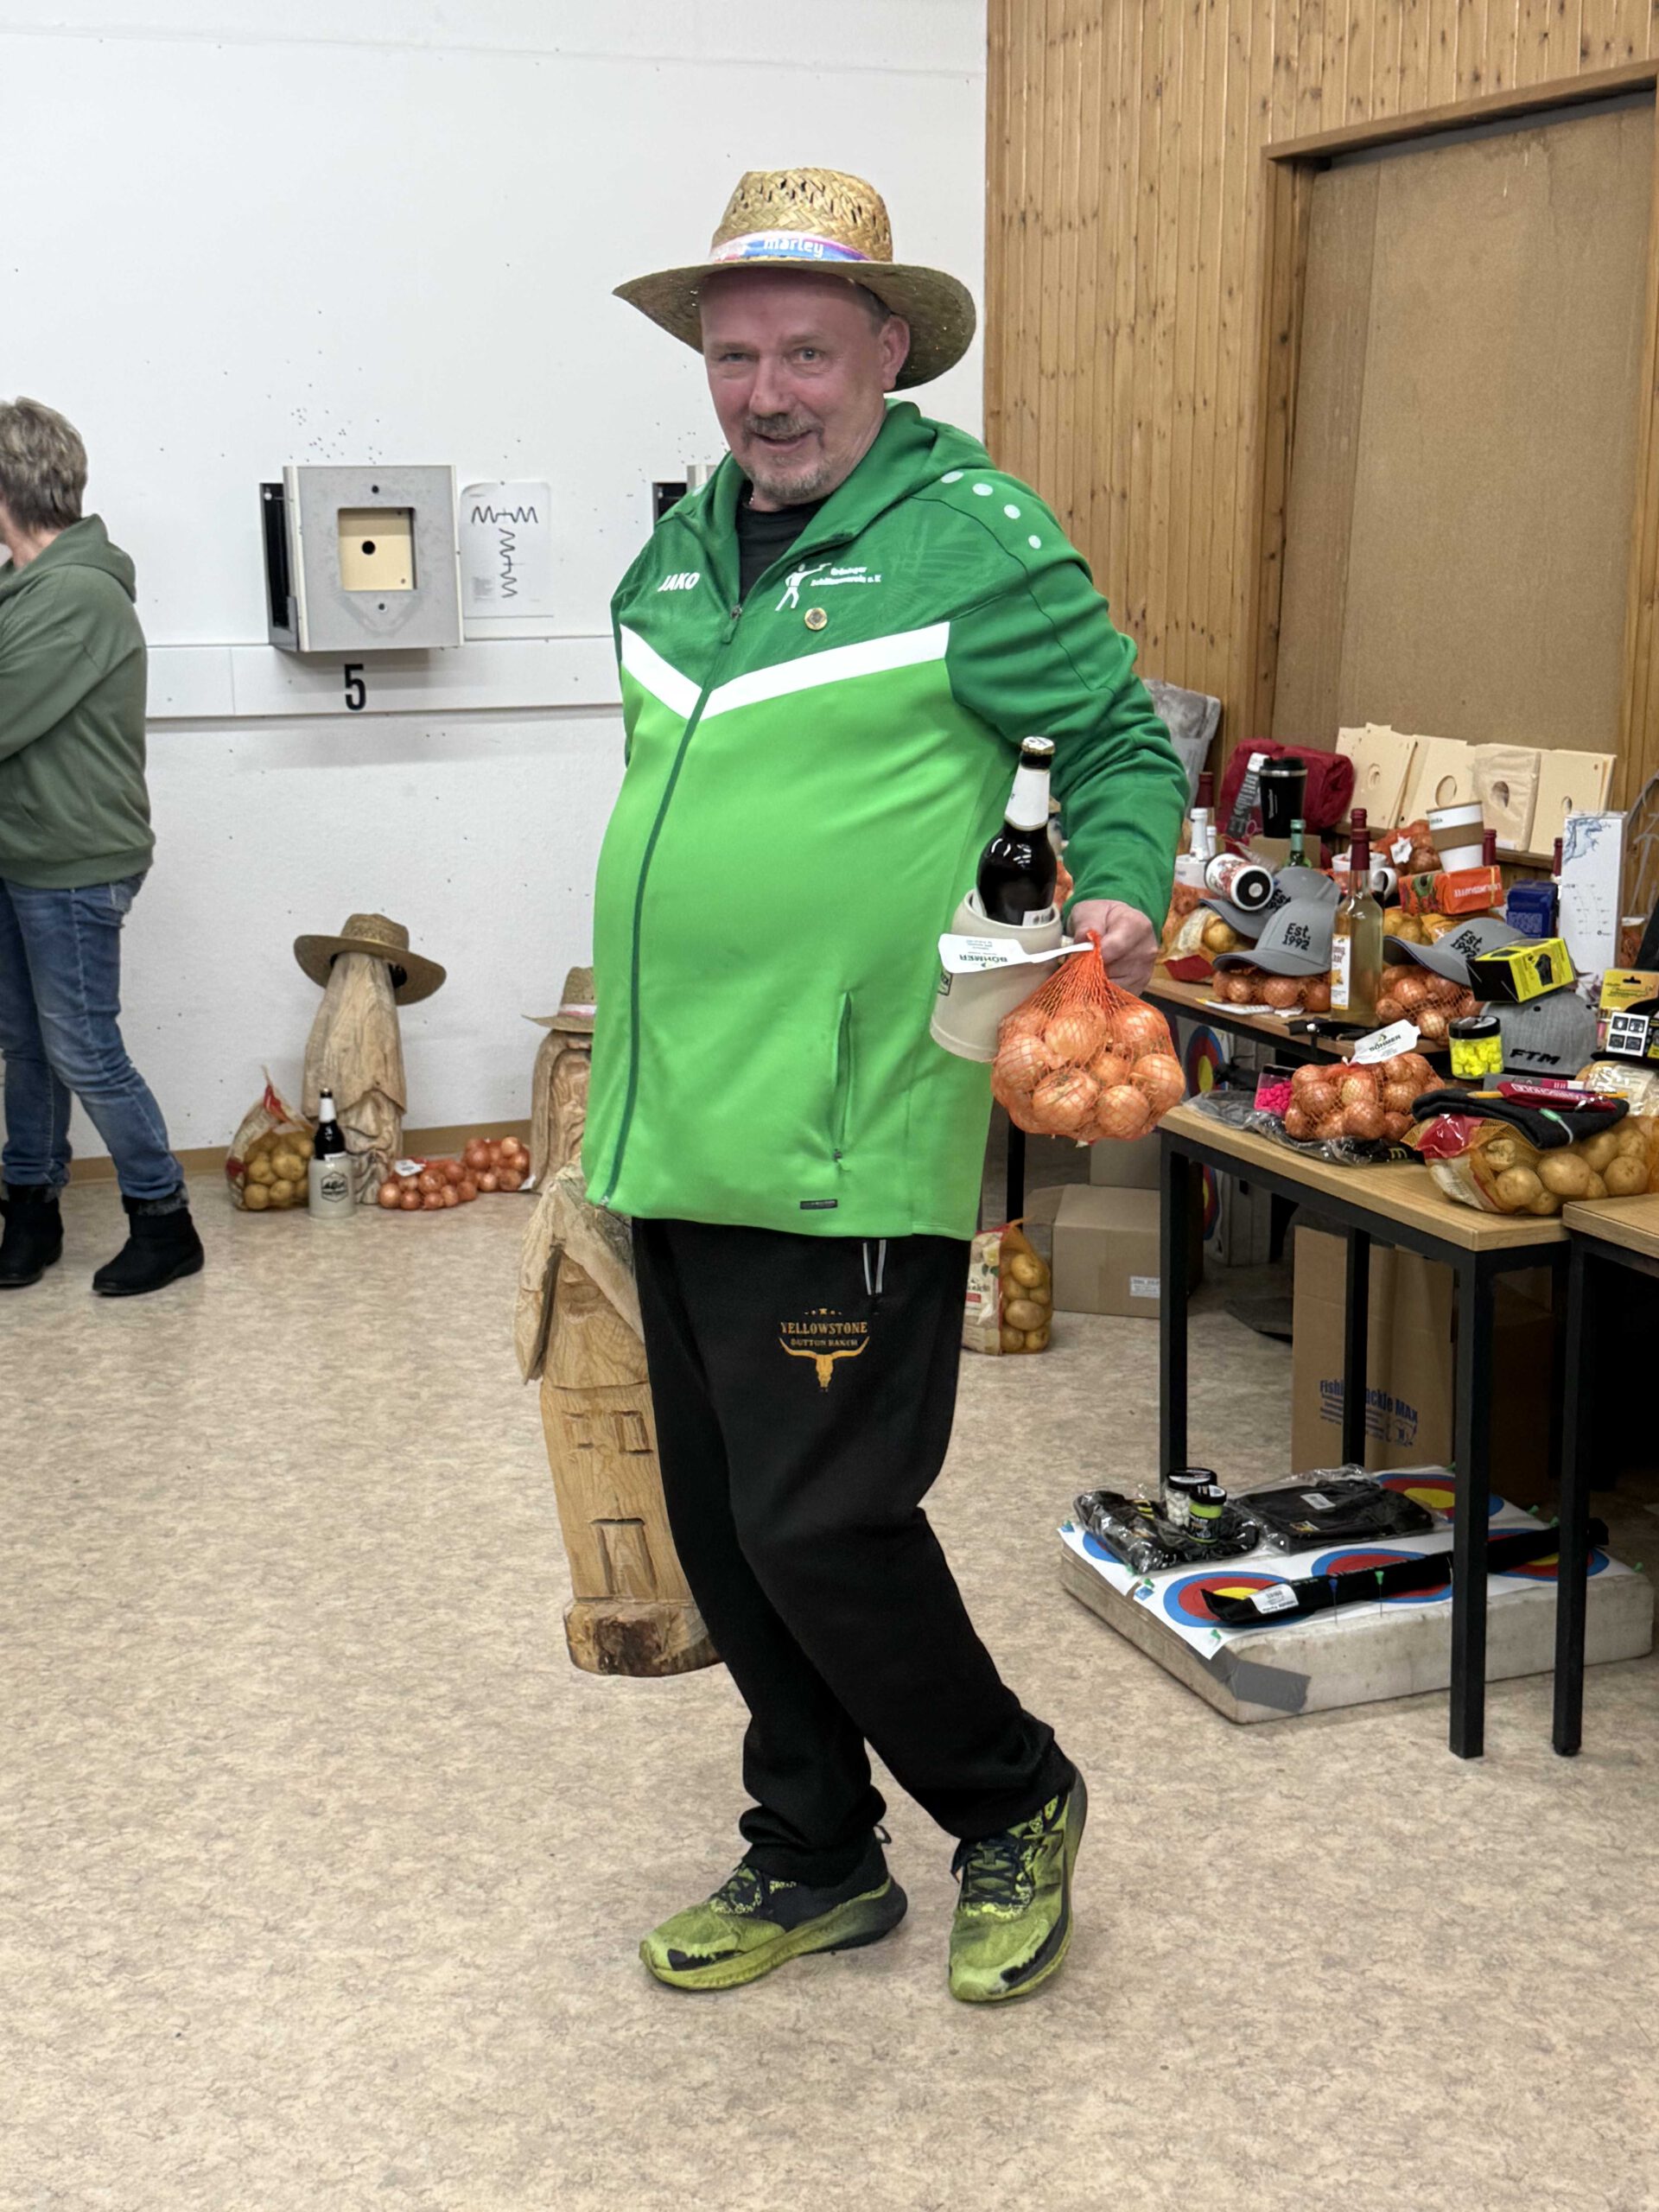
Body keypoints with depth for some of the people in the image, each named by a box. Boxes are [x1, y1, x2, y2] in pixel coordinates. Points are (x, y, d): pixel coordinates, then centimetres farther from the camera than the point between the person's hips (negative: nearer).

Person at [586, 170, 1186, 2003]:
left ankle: (1016, 1808, 22)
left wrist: (1120, 894, -20)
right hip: (677, 1139, 8)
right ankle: (815, 1862, 32)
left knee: (821, 1526, -5)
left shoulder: (970, 535, -7)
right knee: (719, 1528, 14)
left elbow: (1120, 736, 0)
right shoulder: (679, 548, 15)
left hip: (846, 1144, -8)